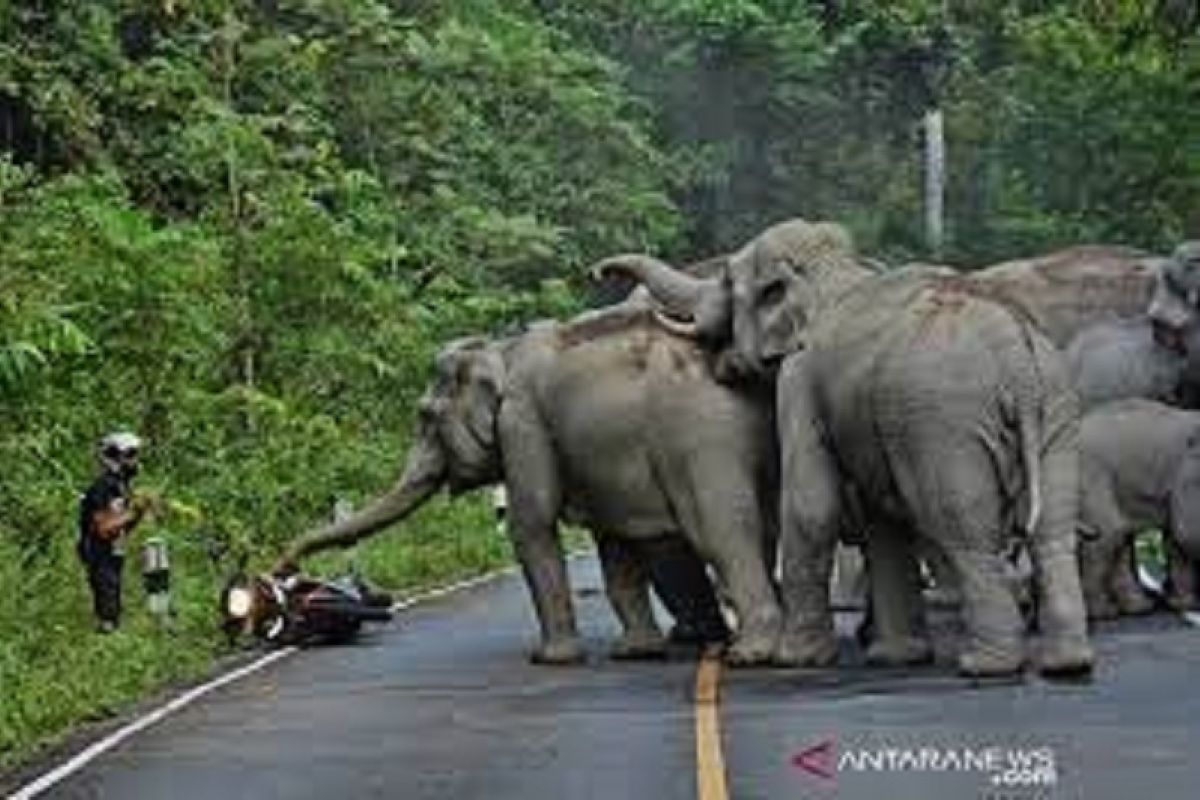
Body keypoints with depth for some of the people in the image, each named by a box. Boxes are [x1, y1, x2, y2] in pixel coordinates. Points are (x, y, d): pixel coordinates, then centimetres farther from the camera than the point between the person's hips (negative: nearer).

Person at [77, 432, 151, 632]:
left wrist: (140, 511, 0)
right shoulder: (102, 489, -18)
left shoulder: (122, 488, 10)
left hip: (115, 555, 10)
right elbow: (103, 528, -23)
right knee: (108, 615, -11)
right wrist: (131, 513, -21)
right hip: (100, 557, -10)